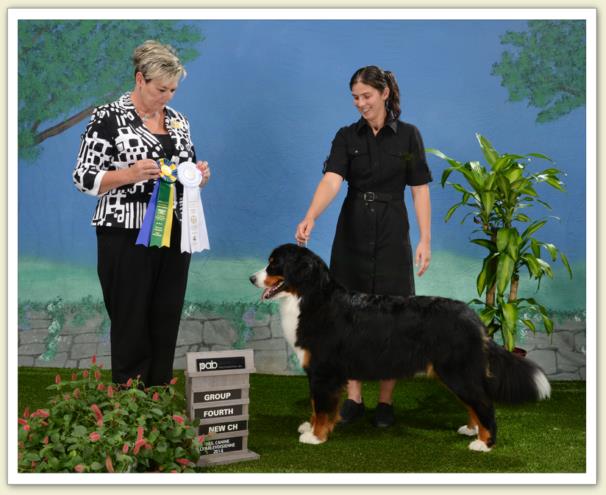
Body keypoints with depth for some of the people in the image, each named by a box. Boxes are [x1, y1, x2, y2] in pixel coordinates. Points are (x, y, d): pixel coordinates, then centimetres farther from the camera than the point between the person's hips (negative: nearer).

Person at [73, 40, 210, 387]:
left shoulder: (178, 120, 12)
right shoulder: (108, 118, -6)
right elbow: (84, 178, -8)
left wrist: (200, 175, -3)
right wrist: (130, 174, -23)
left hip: (173, 235, 5)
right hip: (127, 237, -5)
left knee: (166, 323, 7)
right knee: (132, 325, -1)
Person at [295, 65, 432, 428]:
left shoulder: (408, 135, 0)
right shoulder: (347, 136, 1)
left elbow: (420, 190, -1)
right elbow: (331, 180, -15)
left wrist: (426, 239, -9)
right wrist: (310, 218, -32)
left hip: (392, 235, -2)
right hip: (352, 234, 2)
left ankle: (386, 402, 13)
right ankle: (354, 399, 15)